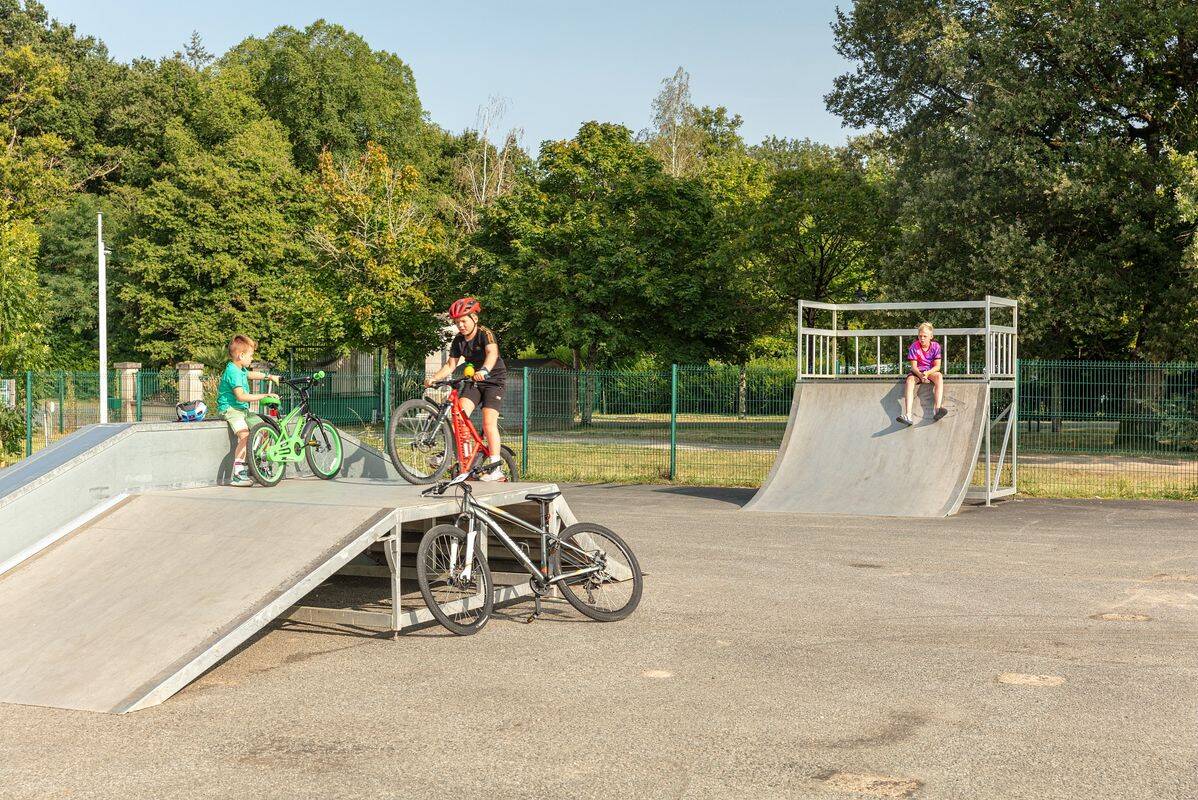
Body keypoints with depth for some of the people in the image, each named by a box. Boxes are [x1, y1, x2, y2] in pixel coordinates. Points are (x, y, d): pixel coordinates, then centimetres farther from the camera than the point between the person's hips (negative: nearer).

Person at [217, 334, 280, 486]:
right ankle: (237, 474, -28)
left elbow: (250, 374, 38)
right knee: (245, 435, -26)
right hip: (230, 408, -11)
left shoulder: (240, 369, 12)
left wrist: (269, 376, 38)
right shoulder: (233, 372, -20)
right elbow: (241, 396, -28)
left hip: (241, 409, 11)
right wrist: (264, 396, -27)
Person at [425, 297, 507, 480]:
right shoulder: (459, 340, 1)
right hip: (474, 383, 6)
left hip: (493, 381, -6)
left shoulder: (485, 334, -18)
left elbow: (492, 352, -38)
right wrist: (434, 378, -16)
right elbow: (451, 365, 2)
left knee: (488, 423, -17)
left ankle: (495, 468, -14)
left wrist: (484, 371, -57)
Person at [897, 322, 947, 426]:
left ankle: (937, 410, -48)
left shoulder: (935, 346, -6)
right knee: (910, 380, -33)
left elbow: (937, 366, -10)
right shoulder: (914, 347, -9)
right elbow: (913, 366, -11)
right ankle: (908, 415, -48)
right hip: (917, 371, -1)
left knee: (939, 376, -33)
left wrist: (927, 373, -30)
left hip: (931, 371, 1)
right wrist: (920, 375, -32)